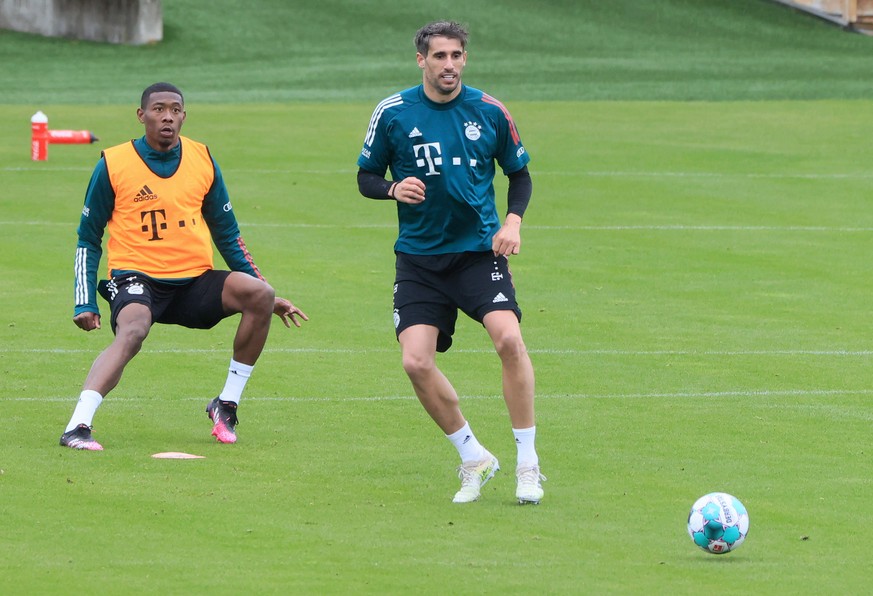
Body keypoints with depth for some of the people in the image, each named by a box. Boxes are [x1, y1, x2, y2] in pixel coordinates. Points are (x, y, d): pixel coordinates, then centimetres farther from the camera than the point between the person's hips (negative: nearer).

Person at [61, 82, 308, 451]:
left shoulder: (202, 161, 7)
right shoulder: (113, 165, -3)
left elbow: (228, 236, 17)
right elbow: (88, 239, 6)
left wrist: (262, 293, 15)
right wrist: (85, 303, -3)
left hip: (195, 281, 4)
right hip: (137, 279, -4)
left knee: (260, 295, -20)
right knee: (132, 331, -36)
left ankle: (226, 405, -7)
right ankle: (77, 427, -44)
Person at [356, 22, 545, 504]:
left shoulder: (489, 112, 0)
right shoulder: (393, 113, -1)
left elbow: (519, 174, 12)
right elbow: (365, 177, 8)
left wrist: (513, 220, -6)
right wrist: (393, 188, -14)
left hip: (479, 248, -1)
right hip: (418, 256, 1)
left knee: (509, 338, -23)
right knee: (416, 362, -12)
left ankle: (527, 464, -11)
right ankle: (473, 459, 10)